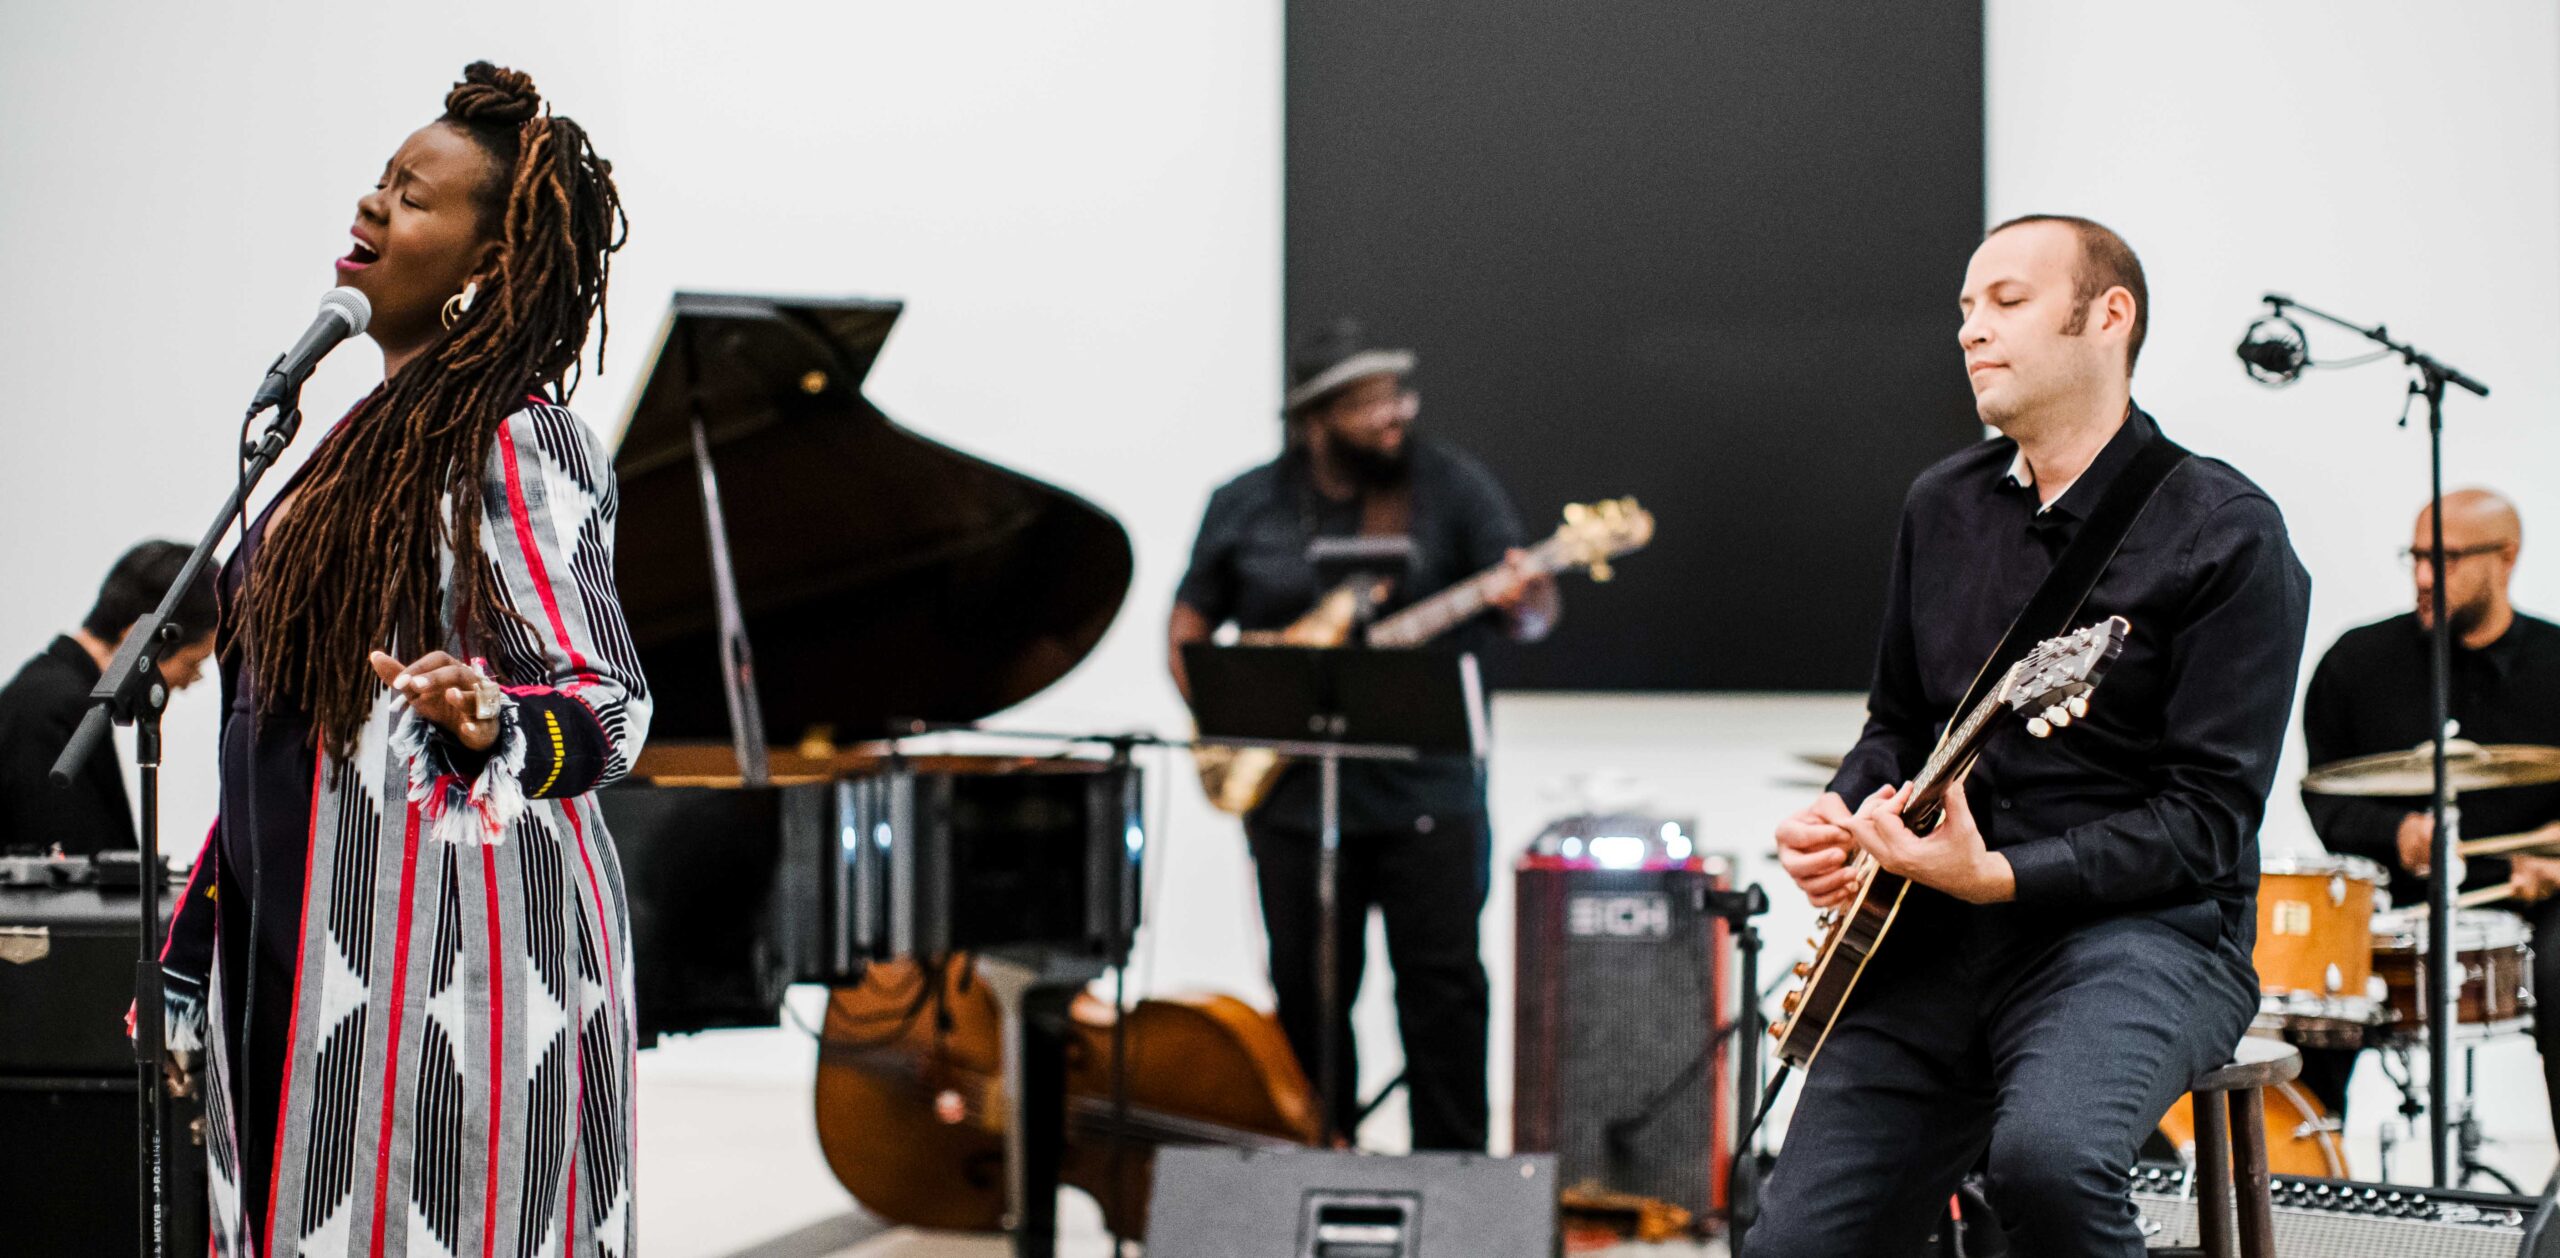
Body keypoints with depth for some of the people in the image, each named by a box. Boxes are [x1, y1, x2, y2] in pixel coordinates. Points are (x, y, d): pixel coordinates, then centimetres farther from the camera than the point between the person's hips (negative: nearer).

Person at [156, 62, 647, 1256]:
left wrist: (492, 726, -38)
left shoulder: (514, 448, -11)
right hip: (302, 948, 9)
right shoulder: (374, 437, 16)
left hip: (448, 945, -9)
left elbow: (614, 701, -16)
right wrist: (192, 957, 21)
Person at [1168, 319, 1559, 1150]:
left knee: (1444, 983, -3)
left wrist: (1524, 603, -29)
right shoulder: (1246, 506, 5)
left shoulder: (1453, 487, 0)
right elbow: (1190, 622, 14)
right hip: (1293, 793, 2)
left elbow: (1533, 611, -5)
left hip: (1425, 792, -2)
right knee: (1308, 995, 8)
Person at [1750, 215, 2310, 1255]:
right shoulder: (1944, 507, 14)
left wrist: (1999, 876, -23)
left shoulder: (2225, 534, -7)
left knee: (2047, 1158, -36)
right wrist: (1837, 820, 2)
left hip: (2142, 926, -6)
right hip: (1930, 936, 6)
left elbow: (2209, 816, -13)